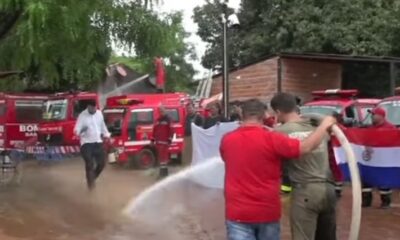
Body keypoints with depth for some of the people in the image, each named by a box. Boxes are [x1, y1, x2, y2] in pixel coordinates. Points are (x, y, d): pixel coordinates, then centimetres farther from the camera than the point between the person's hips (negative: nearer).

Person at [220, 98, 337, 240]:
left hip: (237, 212, 1)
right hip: (268, 211, -1)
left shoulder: (227, 140, -1)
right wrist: (324, 125, 1)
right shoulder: (271, 139, -13)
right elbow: (307, 147, -15)